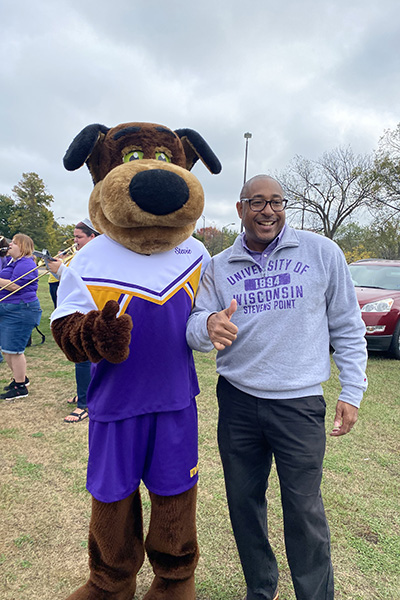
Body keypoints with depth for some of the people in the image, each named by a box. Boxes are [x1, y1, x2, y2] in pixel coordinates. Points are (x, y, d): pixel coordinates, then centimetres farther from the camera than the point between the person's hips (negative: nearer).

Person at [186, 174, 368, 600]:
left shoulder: (322, 253, -2)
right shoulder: (219, 267, 3)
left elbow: (347, 327, 3)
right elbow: (195, 328, -2)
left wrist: (351, 392, 0)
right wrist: (208, 325, -26)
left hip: (299, 404, -2)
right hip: (237, 401, 3)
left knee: (304, 511, 6)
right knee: (243, 502, 16)